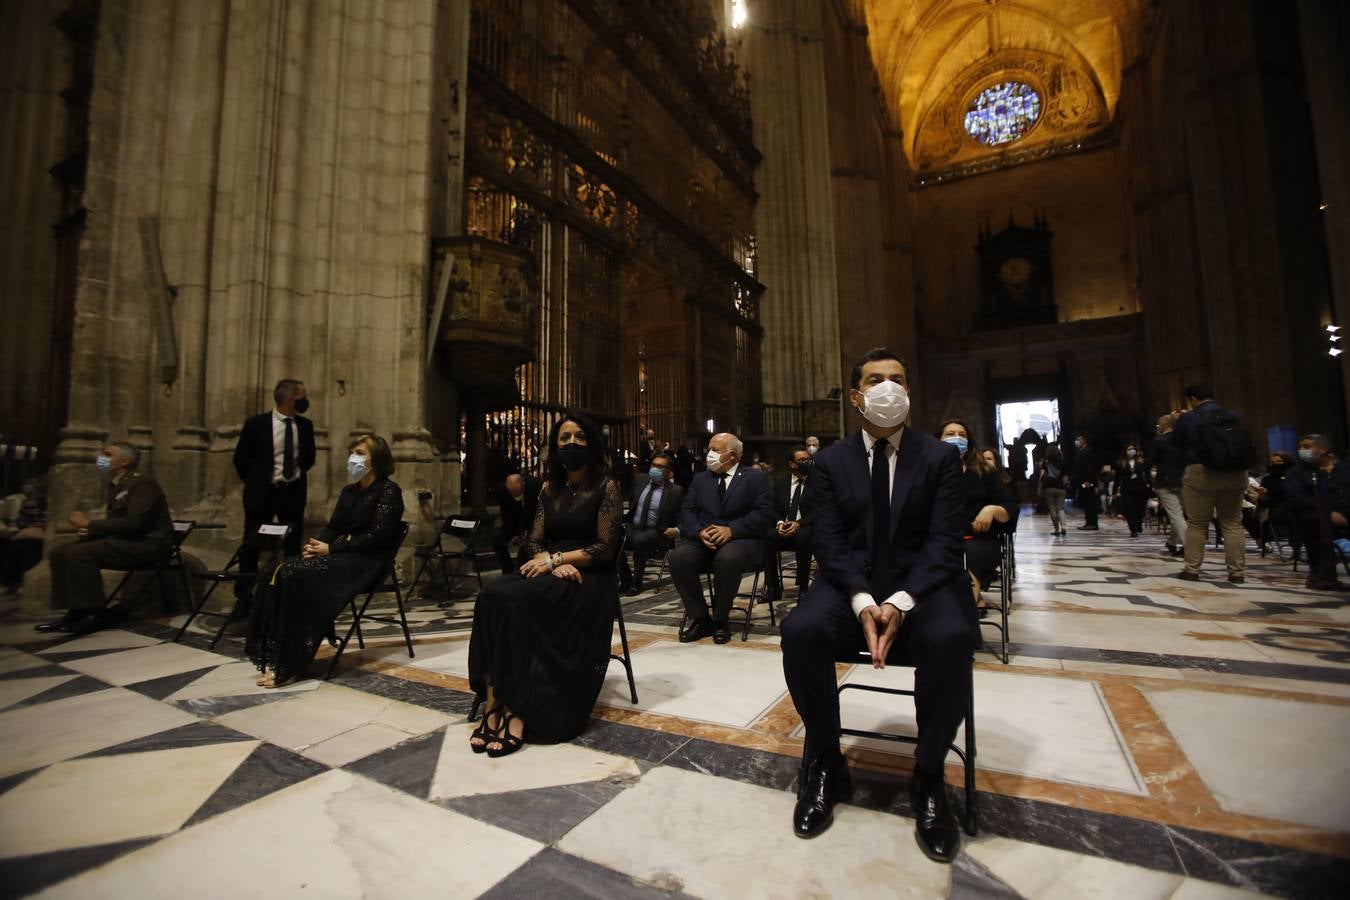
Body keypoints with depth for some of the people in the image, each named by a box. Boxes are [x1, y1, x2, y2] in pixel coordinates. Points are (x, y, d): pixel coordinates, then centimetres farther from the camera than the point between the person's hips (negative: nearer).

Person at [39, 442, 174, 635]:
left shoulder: (142, 483, -14)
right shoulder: (116, 486, 15)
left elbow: (133, 523, -24)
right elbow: (116, 523, 18)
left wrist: (89, 523, -13)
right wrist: (89, 530, -2)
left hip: (147, 544, -10)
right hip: (125, 540, 10)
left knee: (79, 553, -23)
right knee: (59, 552, 1)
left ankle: (96, 614, -14)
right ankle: (77, 610, 3)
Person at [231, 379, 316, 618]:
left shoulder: (305, 425, 1)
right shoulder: (257, 423, -8)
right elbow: (241, 458, 2)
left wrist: (298, 475, 10)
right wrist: (254, 482, 5)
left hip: (293, 493, 3)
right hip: (263, 493, -2)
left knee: (293, 548, 7)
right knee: (250, 547, 3)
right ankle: (243, 602, 17)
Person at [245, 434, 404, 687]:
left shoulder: (388, 491, -6)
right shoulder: (349, 491, 20)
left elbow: (377, 536, -15)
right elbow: (333, 528, 16)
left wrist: (330, 548, -15)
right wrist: (317, 545, -6)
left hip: (364, 562, -8)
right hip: (338, 555, 8)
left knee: (296, 577, -27)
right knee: (278, 573, -17)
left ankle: (290, 666, -21)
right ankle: (273, 658, -20)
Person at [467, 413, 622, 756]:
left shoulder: (607, 487, -2)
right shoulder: (549, 488, 15)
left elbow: (605, 548, -10)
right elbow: (535, 542, 11)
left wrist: (555, 559, -15)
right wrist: (552, 563, -11)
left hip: (589, 580, -5)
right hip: (554, 574, 5)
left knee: (516, 600, -31)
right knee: (494, 594, -25)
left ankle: (518, 711, -23)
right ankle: (495, 704, -26)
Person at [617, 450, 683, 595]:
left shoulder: (675, 491, 0)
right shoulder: (641, 481, 12)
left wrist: (677, 530, -19)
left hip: (656, 532, -4)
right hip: (633, 528, 4)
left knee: (640, 540, -36)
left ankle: (637, 582, -15)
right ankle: (625, 579, -5)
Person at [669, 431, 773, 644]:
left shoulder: (756, 477, 6)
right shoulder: (700, 478, 19)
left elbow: (763, 513, -6)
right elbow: (687, 511, 9)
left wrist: (732, 530, -19)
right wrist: (699, 532, -13)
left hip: (740, 540, -4)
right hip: (703, 540, 4)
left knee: (727, 559, -38)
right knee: (678, 557, -27)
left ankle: (720, 620, -13)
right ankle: (700, 618, -9)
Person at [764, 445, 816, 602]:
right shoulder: (780, 484, 14)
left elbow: (817, 511, -5)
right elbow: (774, 509, 9)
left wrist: (799, 523, -21)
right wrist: (779, 523, -14)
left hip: (806, 529, -2)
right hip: (783, 529, 3)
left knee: (802, 536, -37)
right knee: (766, 536, -28)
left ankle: (803, 587, -23)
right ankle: (773, 588, -18)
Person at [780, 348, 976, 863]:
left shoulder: (941, 457, 3)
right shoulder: (830, 461, 5)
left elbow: (944, 543, -6)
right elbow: (830, 542, -2)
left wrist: (900, 602, -22)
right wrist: (862, 602, -20)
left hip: (923, 584, 0)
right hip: (851, 584, 1)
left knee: (951, 640, -33)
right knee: (800, 631, -28)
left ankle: (928, 778, -7)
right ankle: (825, 764, -3)